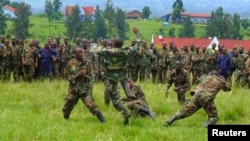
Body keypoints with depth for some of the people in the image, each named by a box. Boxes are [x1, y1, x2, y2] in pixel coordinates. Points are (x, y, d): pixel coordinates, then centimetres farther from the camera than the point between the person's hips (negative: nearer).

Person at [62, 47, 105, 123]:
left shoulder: (86, 64, 0)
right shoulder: (70, 63, 1)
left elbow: (90, 76, 5)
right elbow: (67, 75, 1)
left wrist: (85, 75, -16)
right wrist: (76, 76, -14)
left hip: (84, 89, -2)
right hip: (73, 89, 2)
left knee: (91, 105, -14)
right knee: (67, 107, 9)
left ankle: (103, 121, -12)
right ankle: (66, 119, 37)